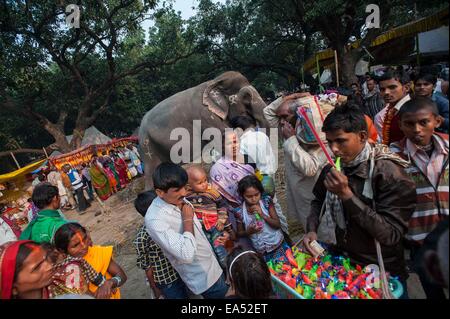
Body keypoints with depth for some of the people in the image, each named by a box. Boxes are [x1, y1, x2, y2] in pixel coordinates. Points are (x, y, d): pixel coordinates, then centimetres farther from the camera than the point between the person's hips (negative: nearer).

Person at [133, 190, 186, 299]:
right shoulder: (142, 238, -26)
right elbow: (147, 266, -14)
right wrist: (155, 289, -4)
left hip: (182, 273, 5)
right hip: (166, 282, -5)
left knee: (186, 295, 24)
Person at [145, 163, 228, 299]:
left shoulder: (178, 200, -6)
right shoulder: (155, 219, -32)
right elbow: (187, 254, -35)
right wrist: (187, 219, -27)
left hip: (211, 265, 8)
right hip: (203, 277, -8)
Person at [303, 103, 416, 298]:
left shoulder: (390, 174, -24)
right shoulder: (332, 170, -8)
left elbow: (391, 235, -27)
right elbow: (319, 200, 10)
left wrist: (346, 195, -34)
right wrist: (311, 230, -7)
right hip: (344, 264, 4)